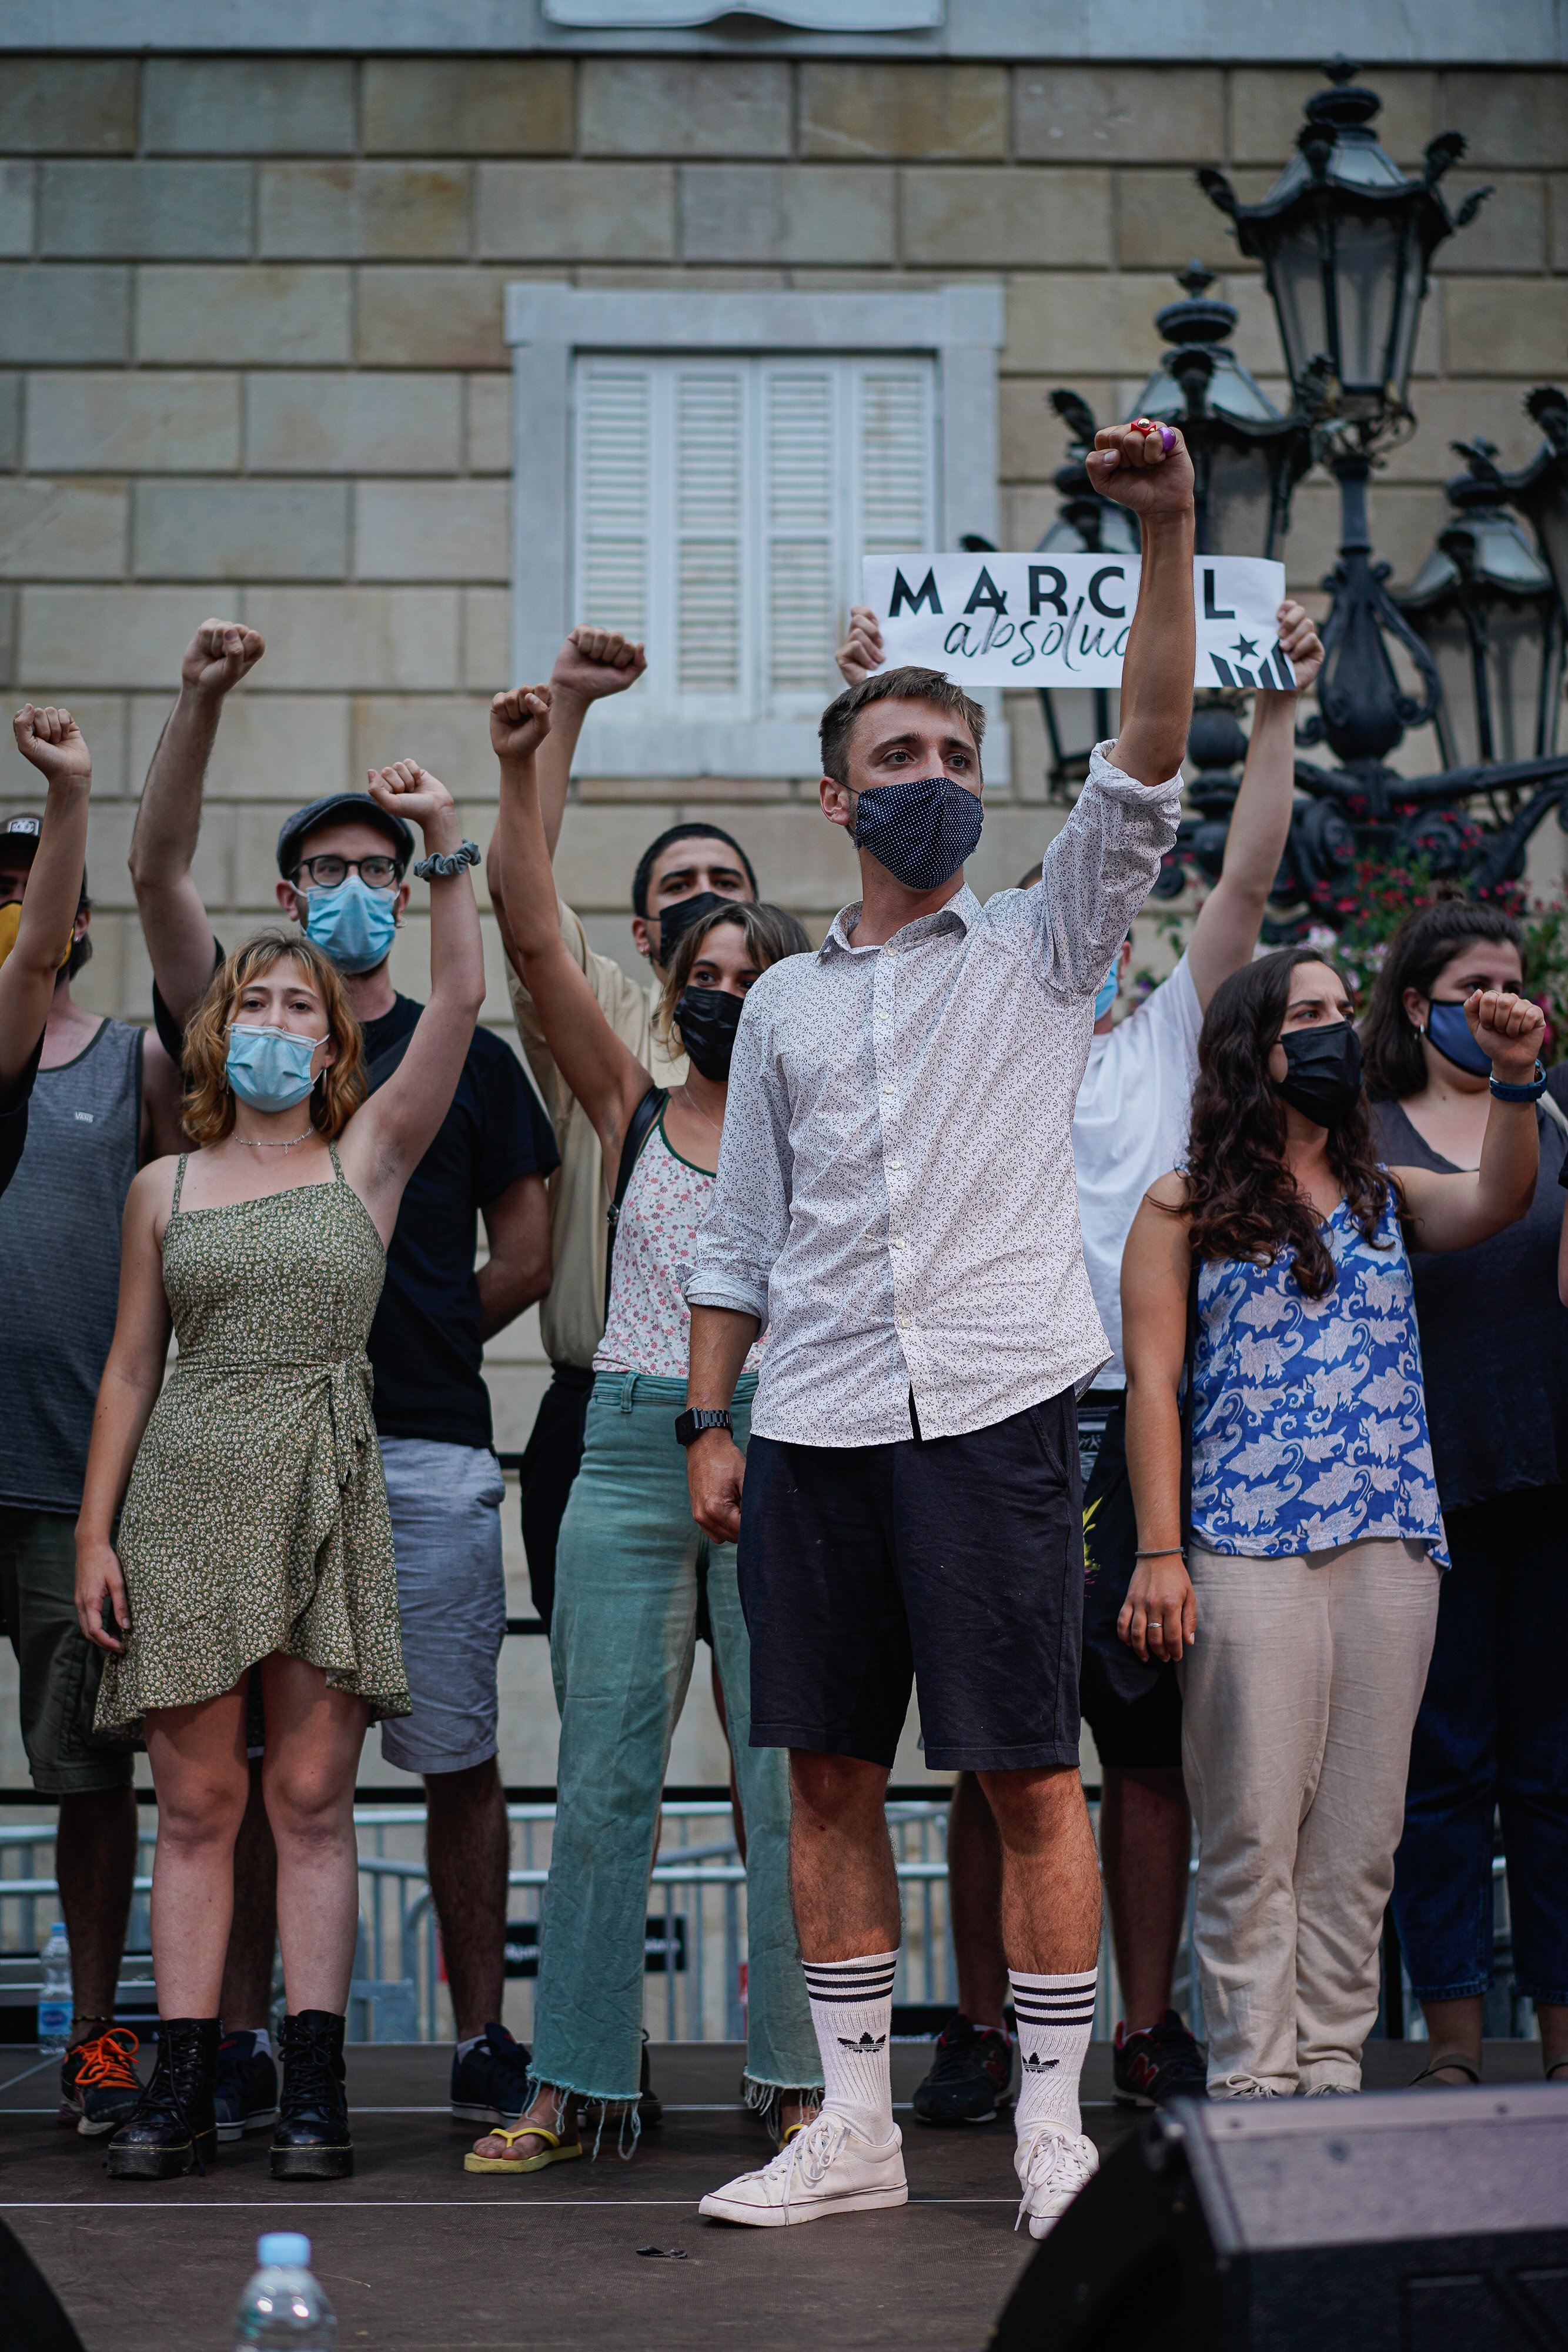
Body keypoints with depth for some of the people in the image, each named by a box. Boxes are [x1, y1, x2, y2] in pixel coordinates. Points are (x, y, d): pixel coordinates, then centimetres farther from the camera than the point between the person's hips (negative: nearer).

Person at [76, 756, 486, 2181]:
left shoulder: (367, 1157, 8)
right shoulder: (165, 1188, 12)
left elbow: (461, 1005, -5)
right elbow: (130, 1368, 12)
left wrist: (447, 848, -12)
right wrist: (95, 1534, 5)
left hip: (324, 1500, -1)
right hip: (183, 1501, 1)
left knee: (312, 1800, -1)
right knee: (197, 1804, 2)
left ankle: (314, 2091, 2)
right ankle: (183, 2090, 4)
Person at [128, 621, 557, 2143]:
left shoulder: (467, 1060, 11)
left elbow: (525, 1250, 14)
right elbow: (157, 873, -1)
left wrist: (411, 1335, 7)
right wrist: (201, 702, -9)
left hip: (428, 1457, 0)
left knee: (457, 1758, 1)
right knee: (244, 1756, 3)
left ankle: (482, 2038, 10)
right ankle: (237, 2044, 11)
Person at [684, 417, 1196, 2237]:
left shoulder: (1043, 945, 9)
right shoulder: (782, 1003, 17)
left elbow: (1142, 767, -5)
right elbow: (740, 1235, 17)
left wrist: (1168, 536, -14)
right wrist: (710, 1424, 9)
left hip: (995, 1405, -3)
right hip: (812, 1423, 4)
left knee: (1029, 1777, -3)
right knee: (830, 1775, 6)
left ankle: (1054, 2128, 7)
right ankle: (854, 2128, 16)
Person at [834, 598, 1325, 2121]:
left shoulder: (1171, 1036, 14)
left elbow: (1248, 880, 6)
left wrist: (1278, 713, 2)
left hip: (1140, 1424, 1)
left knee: (1149, 1742, 4)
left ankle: (1150, 2028, 12)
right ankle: (983, 2028, 12)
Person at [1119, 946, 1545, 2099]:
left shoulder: (1384, 1195, 17)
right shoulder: (1186, 1207, 6)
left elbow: (1497, 1201, -2)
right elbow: (1153, 1382, 1)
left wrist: (1515, 1080, -17)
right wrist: (1158, 1553, -6)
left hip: (1391, 1545, 4)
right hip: (1247, 1551, -4)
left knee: (1361, 1830, 5)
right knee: (1253, 1828, -4)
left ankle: (1333, 2067, 12)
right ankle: (1253, 2077, 2)